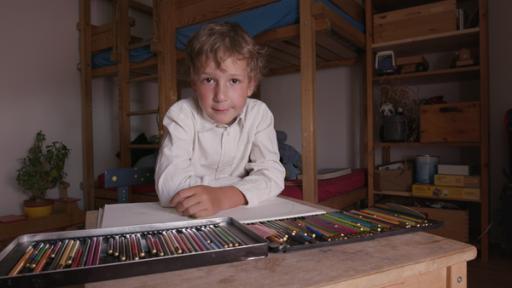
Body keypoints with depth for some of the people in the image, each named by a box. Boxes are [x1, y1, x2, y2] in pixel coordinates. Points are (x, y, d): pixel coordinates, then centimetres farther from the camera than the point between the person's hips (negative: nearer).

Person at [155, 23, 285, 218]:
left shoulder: (259, 114, -7)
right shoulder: (181, 115, -14)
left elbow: (272, 174, -16)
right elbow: (169, 187, -25)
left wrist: (223, 197, -34)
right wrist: (250, 182, -23)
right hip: (184, 220, -2)